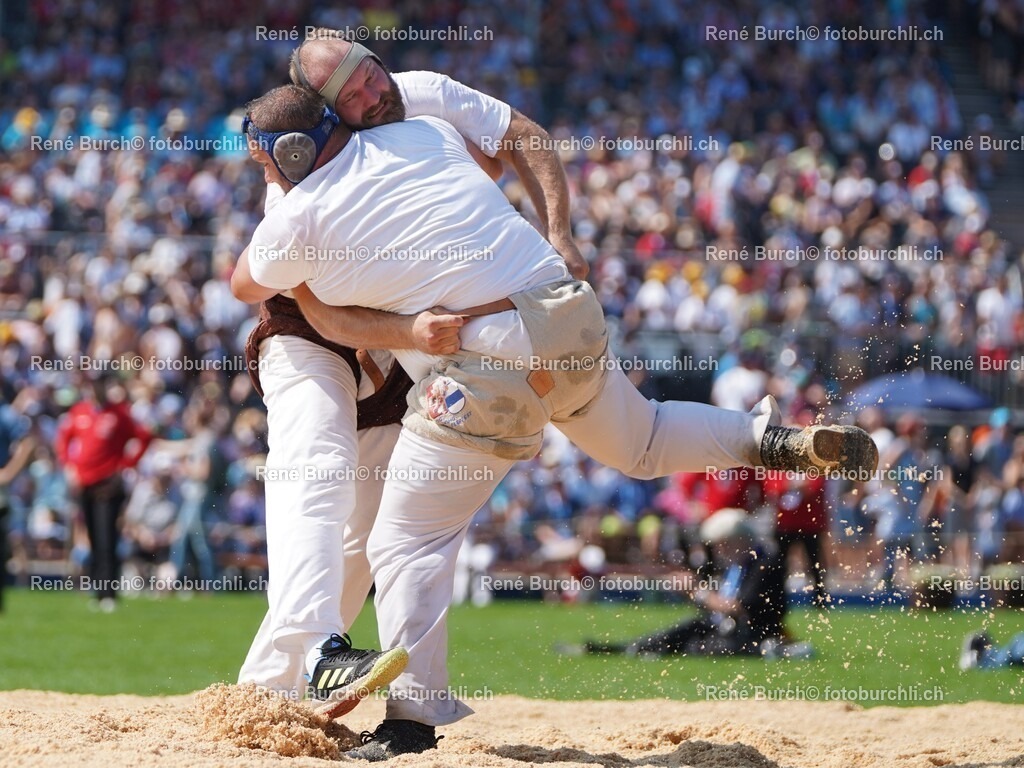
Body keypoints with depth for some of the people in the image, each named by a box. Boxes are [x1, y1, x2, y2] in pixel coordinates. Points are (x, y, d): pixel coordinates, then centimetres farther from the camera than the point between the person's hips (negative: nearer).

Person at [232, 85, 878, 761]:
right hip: (573, 323, 6)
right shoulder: (424, 134, 12)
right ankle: (774, 439, 17)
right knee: (639, 445, 32)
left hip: (484, 367, -6)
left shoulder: (300, 216, -1)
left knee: (407, 541, 3)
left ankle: (414, 717, -3)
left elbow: (246, 286, 20)